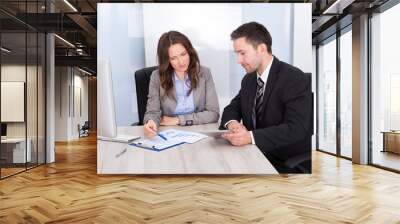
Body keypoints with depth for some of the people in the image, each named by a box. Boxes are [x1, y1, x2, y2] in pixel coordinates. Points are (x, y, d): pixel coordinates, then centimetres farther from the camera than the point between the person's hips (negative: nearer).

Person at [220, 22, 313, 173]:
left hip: (288, 163, -6)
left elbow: (296, 129, -24)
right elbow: (232, 109, 12)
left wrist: (251, 137, -33)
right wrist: (232, 123, -12)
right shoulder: (249, 79, 6)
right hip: (254, 154, 6)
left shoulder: (295, 79, -16)